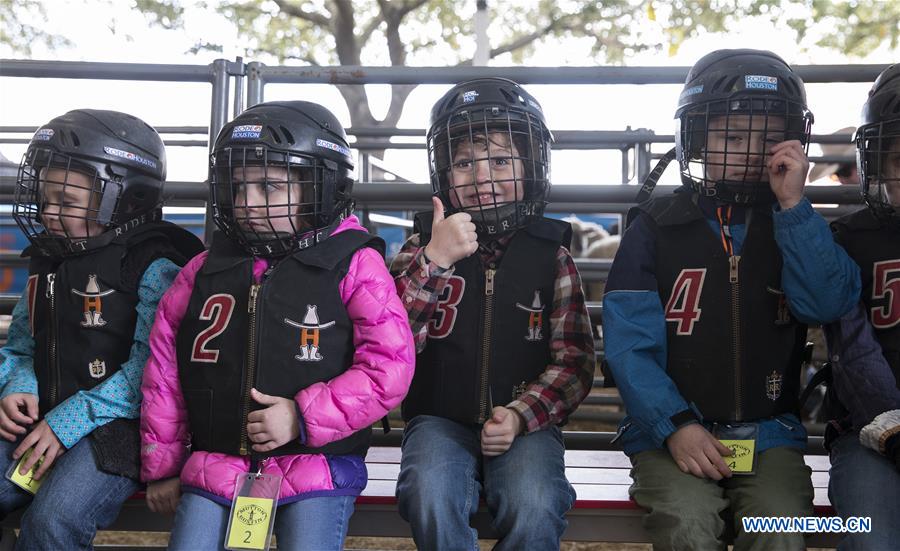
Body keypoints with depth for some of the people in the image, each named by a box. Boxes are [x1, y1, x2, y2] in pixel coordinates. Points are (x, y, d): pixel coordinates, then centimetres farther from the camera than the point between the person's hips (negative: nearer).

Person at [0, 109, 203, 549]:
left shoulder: (154, 269, -8)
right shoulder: (48, 260, 16)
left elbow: (149, 368, -15)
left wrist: (69, 422, -19)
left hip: (116, 429, -7)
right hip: (38, 422, 7)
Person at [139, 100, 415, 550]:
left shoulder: (353, 266, -5)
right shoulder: (206, 271, 6)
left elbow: (389, 366, -10)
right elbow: (164, 366, 12)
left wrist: (304, 417, -17)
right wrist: (161, 466, 14)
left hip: (316, 465, -3)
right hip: (214, 467, 4)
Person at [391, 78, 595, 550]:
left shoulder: (551, 256, 5)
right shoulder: (423, 247, 5)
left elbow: (574, 361, 2)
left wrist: (521, 415, -16)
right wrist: (434, 260, -19)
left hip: (525, 425, 0)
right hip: (440, 420, 0)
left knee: (534, 510, -29)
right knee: (432, 499, -31)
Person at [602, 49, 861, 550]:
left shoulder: (795, 225, 10)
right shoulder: (656, 227, 2)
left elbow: (828, 304, -9)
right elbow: (630, 345, -5)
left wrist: (792, 204, -14)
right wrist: (675, 426, -18)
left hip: (768, 434, 2)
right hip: (672, 430, -2)